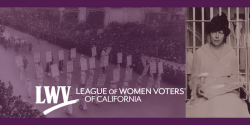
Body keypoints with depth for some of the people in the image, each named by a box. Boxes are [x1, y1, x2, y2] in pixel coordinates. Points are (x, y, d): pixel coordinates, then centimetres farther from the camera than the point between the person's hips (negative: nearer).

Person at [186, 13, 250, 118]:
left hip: (226, 91, 1)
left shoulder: (231, 53, 9)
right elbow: (194, 76, 11)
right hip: (205, 92, -1)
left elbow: (233, 76, 14)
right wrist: (198, 87, -9)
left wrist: (229, 88, -6)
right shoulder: (199, 53, 6)